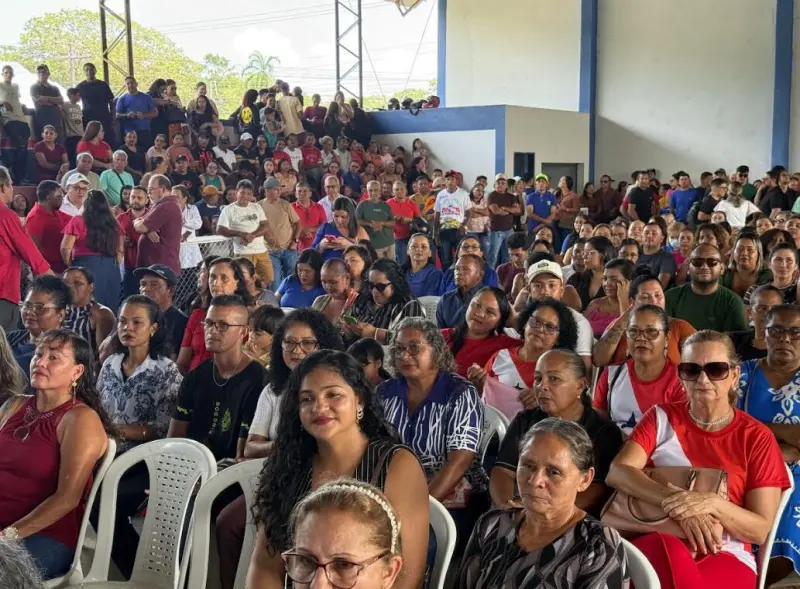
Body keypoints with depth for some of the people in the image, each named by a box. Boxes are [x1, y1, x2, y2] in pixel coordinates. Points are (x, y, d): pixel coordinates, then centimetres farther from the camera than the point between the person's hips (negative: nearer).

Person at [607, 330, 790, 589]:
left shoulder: (756, 437, 5)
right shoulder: (662, 417, 9)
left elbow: (760, 530, 0)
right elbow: (617, 472, -8)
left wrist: (712, 504, -20)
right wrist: (678, 502, -22)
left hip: (725, 556, -1)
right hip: (656, 544, 1)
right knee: (666, 549, -37)